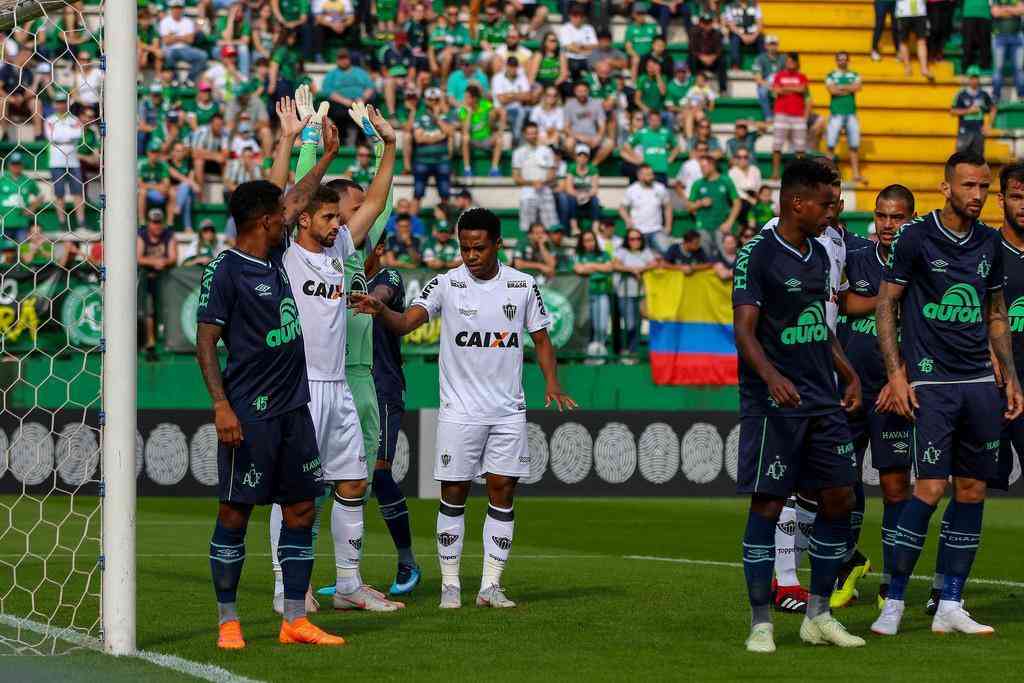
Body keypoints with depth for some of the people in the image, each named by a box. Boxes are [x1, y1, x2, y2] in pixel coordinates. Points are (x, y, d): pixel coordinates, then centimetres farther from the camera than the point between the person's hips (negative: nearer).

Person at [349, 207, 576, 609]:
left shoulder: (523, 285, 4)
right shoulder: (446, 284, -3)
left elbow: (540, 338, 12)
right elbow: (406, 321, -16)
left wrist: (551, 383, -4)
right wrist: (379, 311, -37)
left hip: (509, 410, 2)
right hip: (459, 410, -2)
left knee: (502, 493, 1)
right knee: (453, 496, 0)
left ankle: (491, 586, 7)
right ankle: (450, 584, 8)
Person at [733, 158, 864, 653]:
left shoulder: (819, 254, 13)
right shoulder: (756, 255, -11)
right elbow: (744, 329, -19)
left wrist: (850, 376, 21)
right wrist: (771, 377, -34)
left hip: (823, 403, 8)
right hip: (773, 404, -8)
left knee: (838, 499, 5)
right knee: (767, 506, -5)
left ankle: (818, 615, 16)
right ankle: (760, 623, 0)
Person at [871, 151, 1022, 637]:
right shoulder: (916, 238, -6)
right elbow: (886, 305, -3)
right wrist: (896, 374, -9)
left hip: (979, 381, 6)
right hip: (930, 382, -6)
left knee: (972, 491, 4)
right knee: (930, 488, -13)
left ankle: (950, 606, 9)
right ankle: (894, 602, -4)